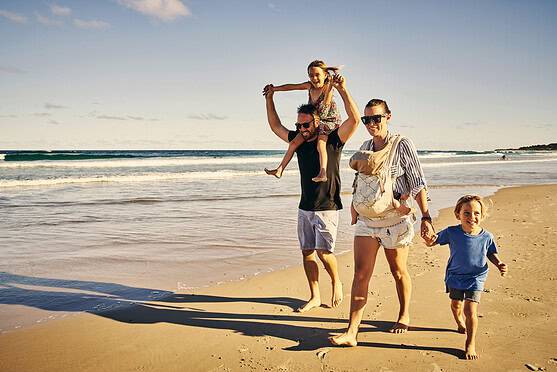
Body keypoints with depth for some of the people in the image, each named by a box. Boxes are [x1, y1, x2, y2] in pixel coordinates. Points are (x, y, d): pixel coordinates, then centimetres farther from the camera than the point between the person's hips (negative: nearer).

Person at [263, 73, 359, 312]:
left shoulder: (333, 140, -6)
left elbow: (354, 119, -18)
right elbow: (275, 126, 21)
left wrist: (342, 90, -25)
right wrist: (269, 99, 16)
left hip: (327, 208, -6)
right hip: (305, 207, 6)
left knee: (323, 252, -10)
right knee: (307, 252, 6)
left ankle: (337, 283, 19)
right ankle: (315, 297, 16)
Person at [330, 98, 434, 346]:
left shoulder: (402, 145, -7)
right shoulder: (365, 148, 9)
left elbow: (418, 184, -10)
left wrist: (426, 217, -17)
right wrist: (353, 214, 18)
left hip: (395, 221, -4)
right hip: (366, 220, 4)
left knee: (399, 272, 13)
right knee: (360, 274, -3)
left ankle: (404, 316, 37)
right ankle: (351, 333, -3)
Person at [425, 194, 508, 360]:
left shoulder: (486, 237, -14)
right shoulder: (451, 232, -18)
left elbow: (491, 253, 5)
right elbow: (433, 241, -8)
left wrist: (499, 264, -13)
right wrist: (430, 240, -32)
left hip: (476, 278, -1)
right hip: (455, 276, 2)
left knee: (470, 310, -11)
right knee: (456, 304, 20)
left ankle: (470, 344, 5)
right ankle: (460, 323, 55)